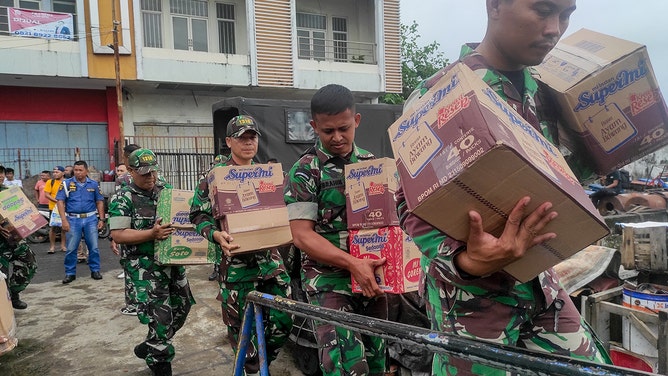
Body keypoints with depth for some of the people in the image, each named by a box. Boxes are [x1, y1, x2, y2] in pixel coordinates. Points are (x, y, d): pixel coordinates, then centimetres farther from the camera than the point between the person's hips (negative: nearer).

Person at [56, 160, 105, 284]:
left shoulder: (93, 184, 8)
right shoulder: (66, 184, 2)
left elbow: (99, 202, 10)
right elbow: (60, 202, -2)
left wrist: (101, 219, 4)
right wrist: (64, 220, -10)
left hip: (91, 219, 1)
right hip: (73, 219, -1)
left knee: (94, 247, 4)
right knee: (71, 249, 4)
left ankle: (95, 270, 16)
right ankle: (70, 273, 15)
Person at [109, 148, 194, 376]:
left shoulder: (165, 191, 9)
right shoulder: (123, 199, -9)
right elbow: (118, 235, -16)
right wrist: (152, 233, -27)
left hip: (173, 261, 7)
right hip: (146, 267, -7)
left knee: (182, 307, 16)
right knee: (161, 315, -6)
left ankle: (149, 347, 35)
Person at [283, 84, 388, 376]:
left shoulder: (373, 163, 9)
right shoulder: (304, 172, -6)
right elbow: (301, 234, -12)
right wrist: (352, 263, -24)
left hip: (372, 276, 5)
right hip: (329, 281, -5)